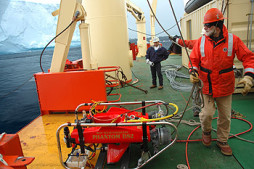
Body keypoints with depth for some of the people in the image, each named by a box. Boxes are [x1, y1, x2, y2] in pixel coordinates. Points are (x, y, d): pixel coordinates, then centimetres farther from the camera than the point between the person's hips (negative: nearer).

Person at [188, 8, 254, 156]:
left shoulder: (233, 40, -6)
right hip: (207, 86, 0)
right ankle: (206, 131, 33)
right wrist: (193, 72, -14)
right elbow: (194, 59, 5)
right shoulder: (201, 41, -2)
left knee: (225, 116, 11)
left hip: (225, 87, 0)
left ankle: (222, 141, 34)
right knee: (207, 114, -1)